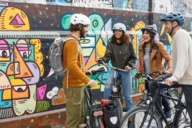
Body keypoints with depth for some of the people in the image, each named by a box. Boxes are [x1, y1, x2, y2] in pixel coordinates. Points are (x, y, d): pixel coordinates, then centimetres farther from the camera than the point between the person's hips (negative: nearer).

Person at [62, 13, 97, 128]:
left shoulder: (73, 41, 14)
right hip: (74, 86, -11)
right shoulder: (72, 43, -19)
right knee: (74, 117, -3)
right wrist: (88, 80, -28)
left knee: (81, 115, 17)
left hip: (77, 84, 11)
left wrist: (84, 71, 21)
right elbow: (72, 66, -30)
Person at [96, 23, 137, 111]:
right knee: (107, 88, -25)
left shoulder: (128, 44, -2)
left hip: (126, 71, 0)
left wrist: (129, 65, -16)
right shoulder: (111, 44, -2)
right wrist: (101, 60, -34)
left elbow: (133, 57, 2)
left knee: (127, 95, 8)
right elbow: (107, 56, -13)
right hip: (114, 70, 0)